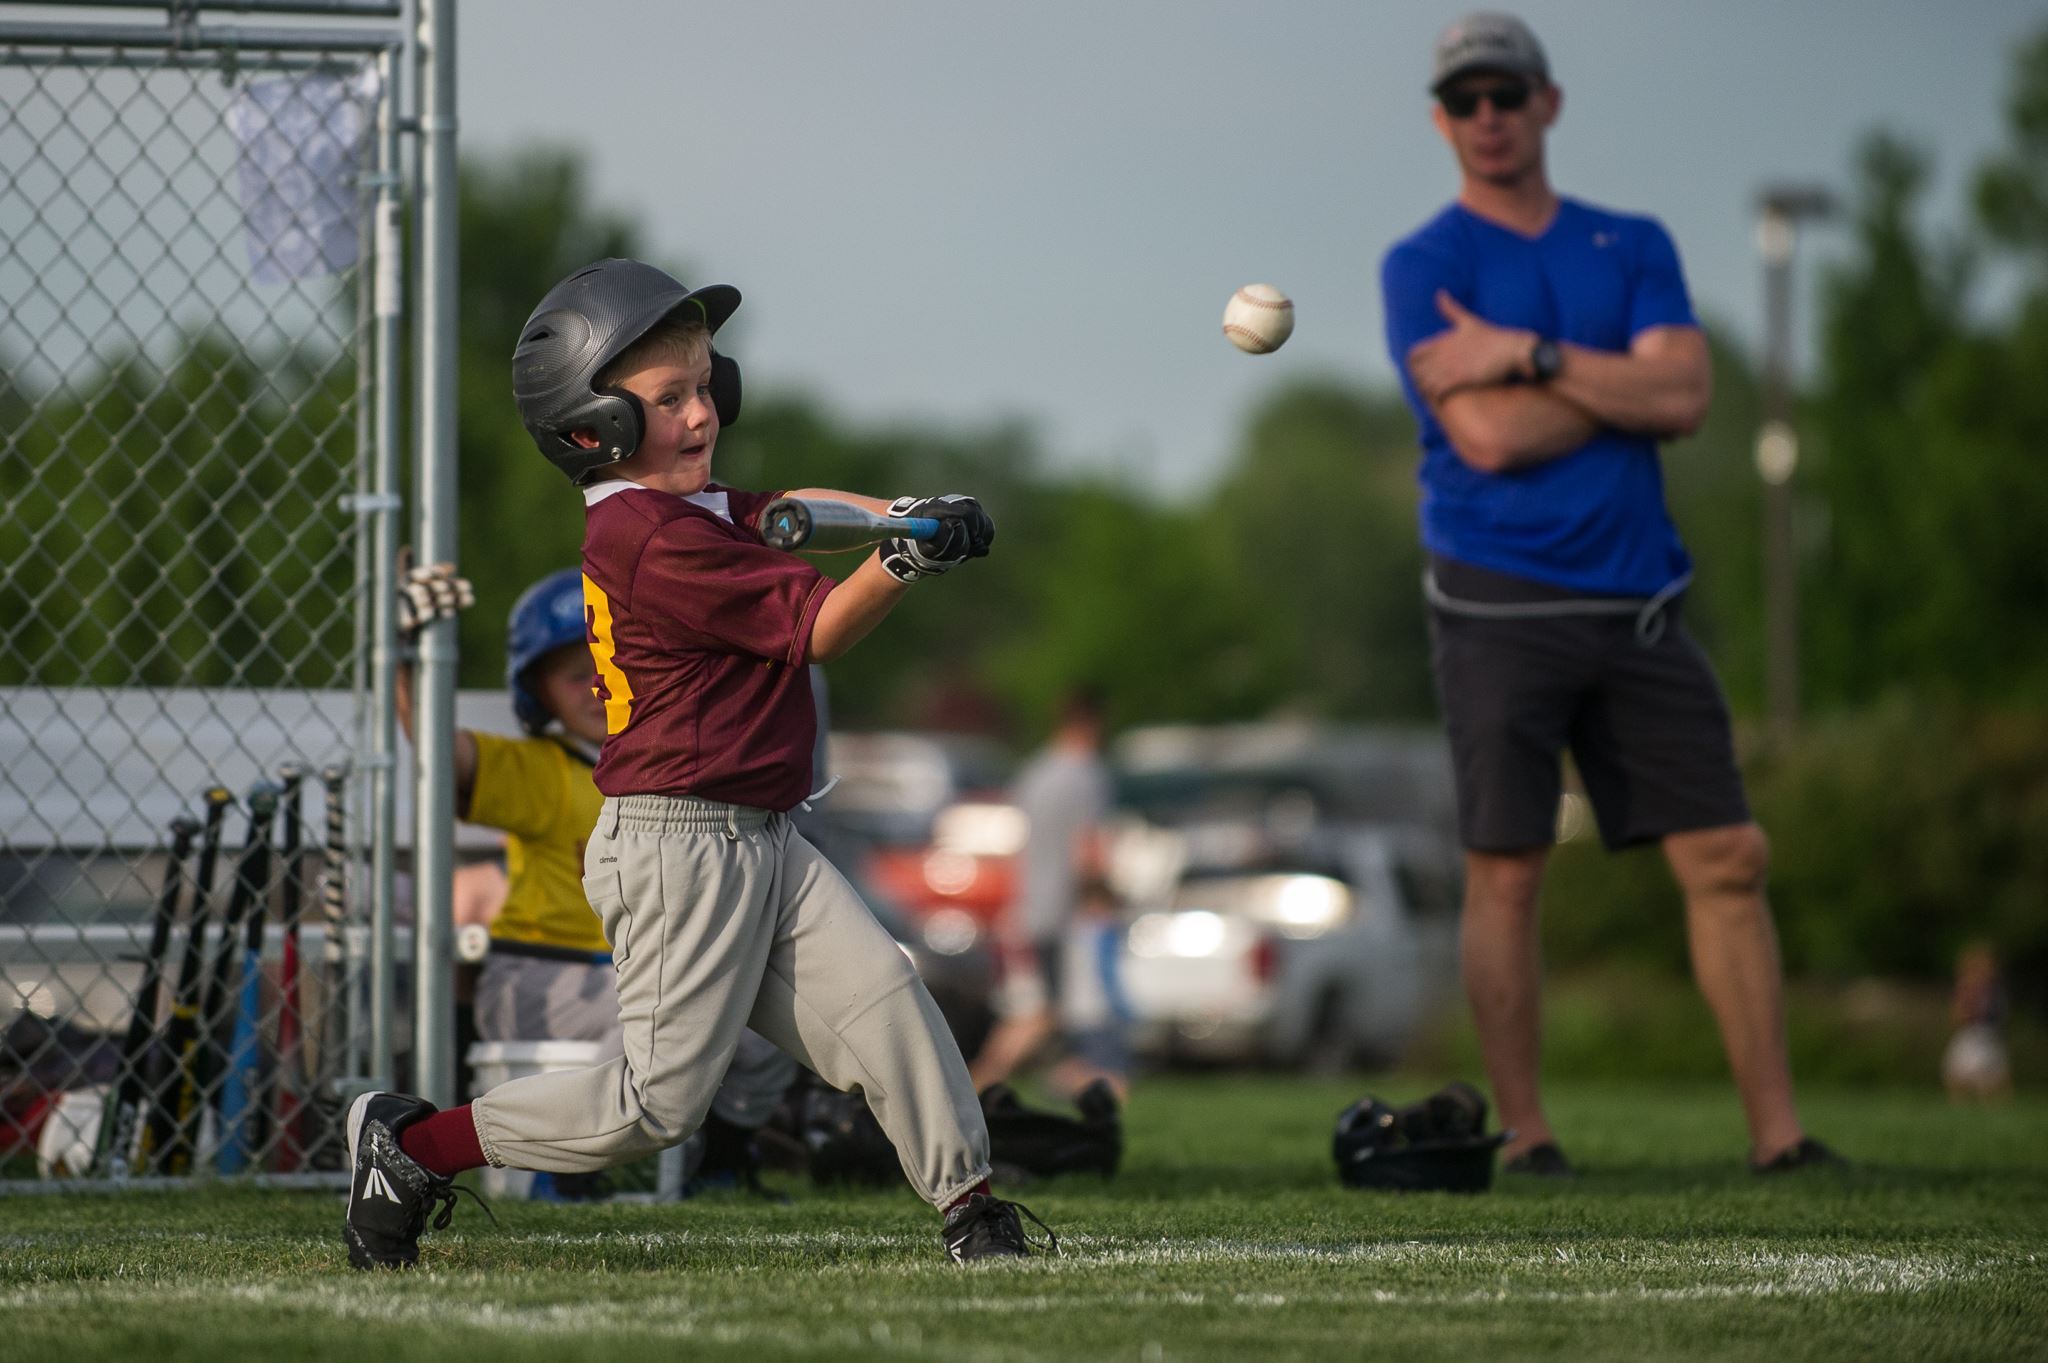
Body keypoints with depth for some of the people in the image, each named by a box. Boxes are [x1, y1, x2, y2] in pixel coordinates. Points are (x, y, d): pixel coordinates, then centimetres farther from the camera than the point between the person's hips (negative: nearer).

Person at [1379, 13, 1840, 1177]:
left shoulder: (1634, 248, 13)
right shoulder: (1424, 267, 1)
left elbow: (1686, 401, -3)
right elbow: (1486, 436, -12)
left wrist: (1532, 353, -10)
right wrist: (1625, 380, -3)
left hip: (1637, 600, 4)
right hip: (1502, 601, -4)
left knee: (1727, 858, -2)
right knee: (1506, 873, -5)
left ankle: (1778, 1130, 1)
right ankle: (1527, 1136, 3)